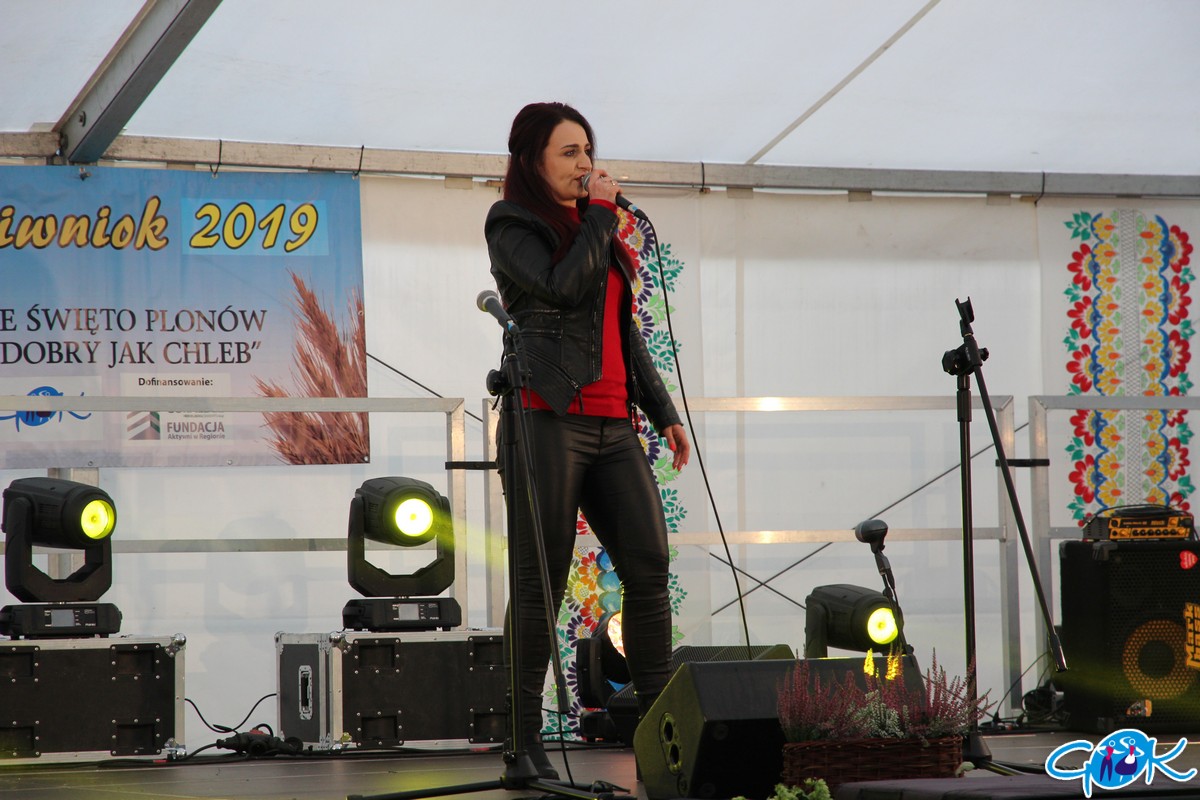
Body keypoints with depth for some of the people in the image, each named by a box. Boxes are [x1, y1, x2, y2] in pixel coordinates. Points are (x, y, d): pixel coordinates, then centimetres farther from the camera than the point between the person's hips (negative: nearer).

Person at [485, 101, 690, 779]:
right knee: (542, 579, -5)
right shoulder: (513, 225, 2)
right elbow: (566, 286, -17)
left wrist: (664, 412, 20)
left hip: (611, 426, 7)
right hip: (548, 419, -6)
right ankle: (525, 738, 1)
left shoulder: (594, 230, 23)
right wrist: (601, 211, -6)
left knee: (649, 565, -4)